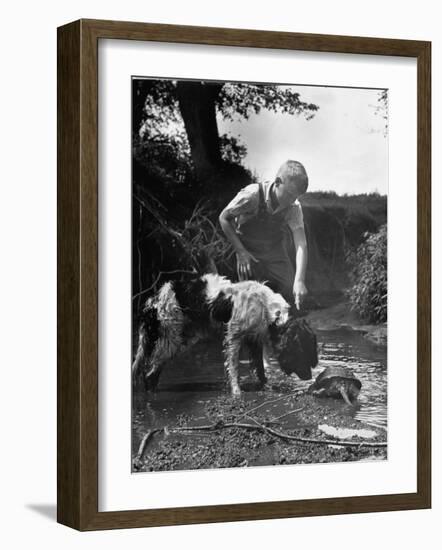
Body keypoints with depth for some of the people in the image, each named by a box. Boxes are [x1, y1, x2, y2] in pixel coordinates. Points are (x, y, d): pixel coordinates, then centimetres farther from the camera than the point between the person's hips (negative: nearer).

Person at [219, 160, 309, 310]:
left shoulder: (294, 207, -21)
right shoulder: (252, 195, -29)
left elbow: (301, 244, -26)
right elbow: (224, 218, -14)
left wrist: (299, 280, -39)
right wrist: (241, 252, -17)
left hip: (276, 255, 3)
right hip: (249, 254, -3)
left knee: (292, 296, -3)